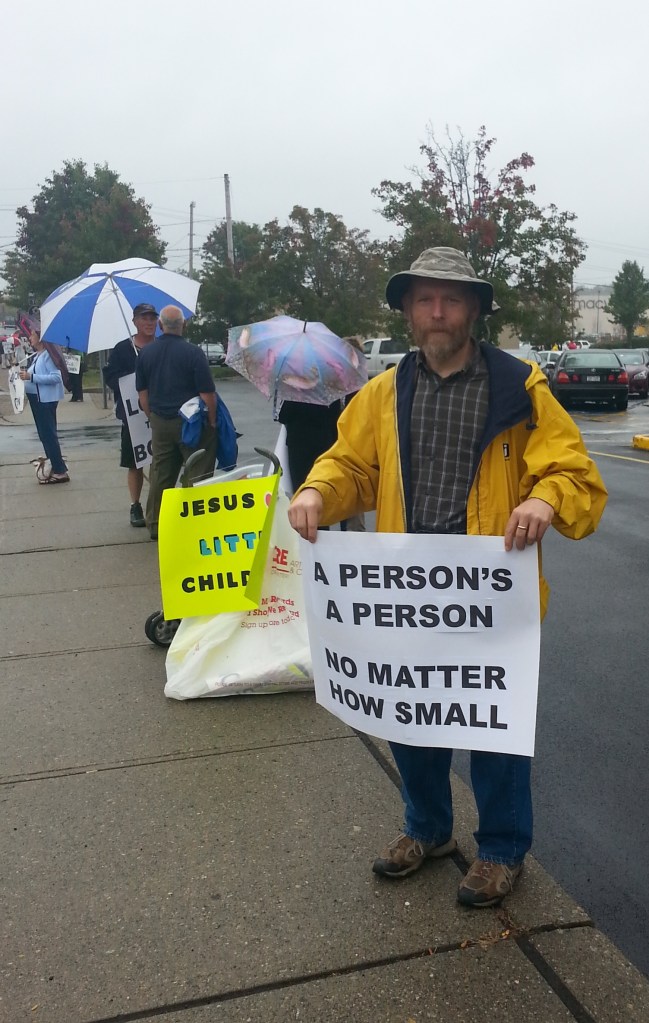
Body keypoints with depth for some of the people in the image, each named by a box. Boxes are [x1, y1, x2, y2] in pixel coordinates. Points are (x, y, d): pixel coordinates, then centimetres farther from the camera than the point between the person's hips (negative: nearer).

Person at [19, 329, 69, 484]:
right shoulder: (35, 356, 11)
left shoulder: (48, 354, -15)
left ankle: (61, 471, -4)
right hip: (36, 398, 10)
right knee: (44, 434, 13)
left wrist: (31, 377, -24)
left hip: (46, 399, -10)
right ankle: (55, 467, 20)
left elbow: (56, 377, -24)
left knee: (48, 435, -8)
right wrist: (26, 374, 4)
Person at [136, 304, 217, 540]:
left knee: (160, 474, 13)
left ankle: (155, 525, 20)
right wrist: (212, 421, -3)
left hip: (160, 422, 5)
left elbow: (142, 393, 8)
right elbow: (207, 393, -14)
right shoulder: (192, 352, -13)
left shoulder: (146, 353, 2)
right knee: (199, 475, 3)